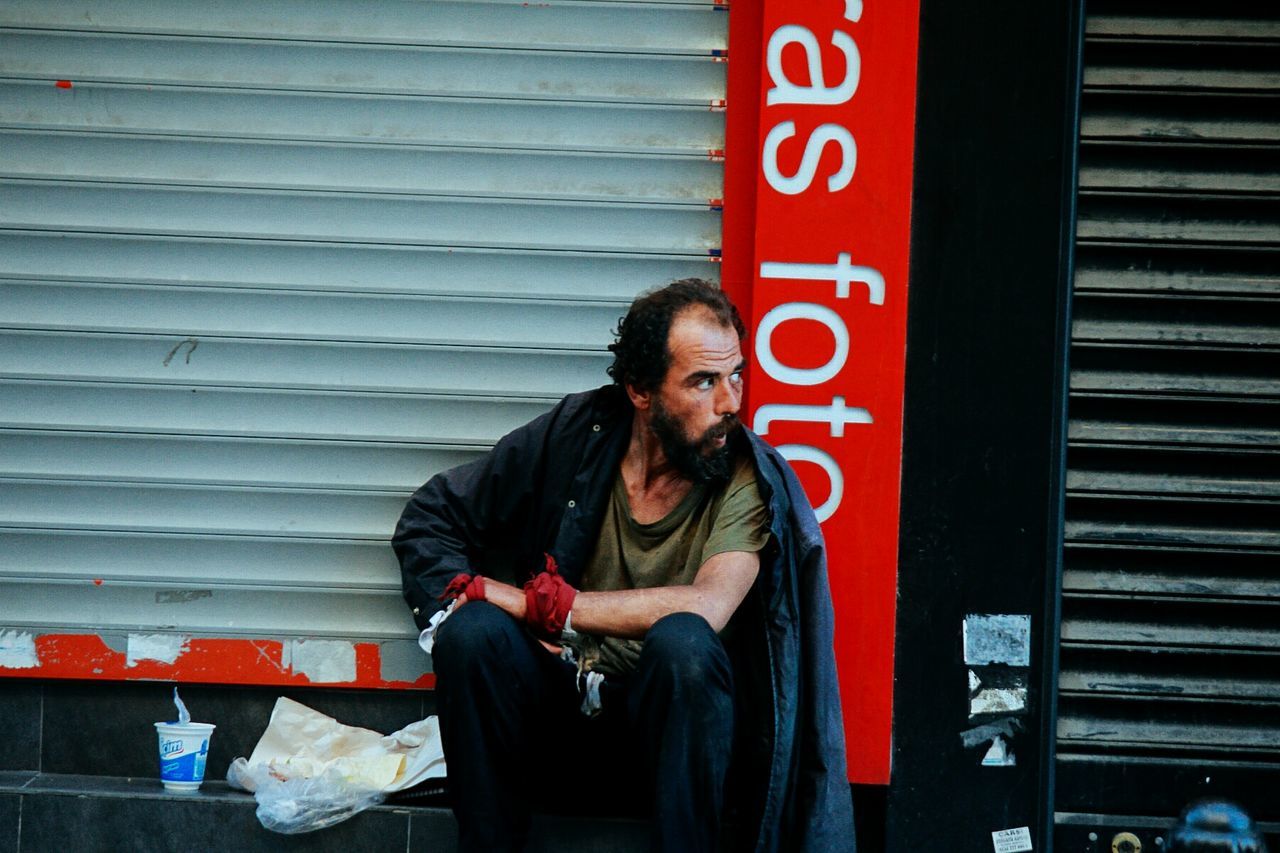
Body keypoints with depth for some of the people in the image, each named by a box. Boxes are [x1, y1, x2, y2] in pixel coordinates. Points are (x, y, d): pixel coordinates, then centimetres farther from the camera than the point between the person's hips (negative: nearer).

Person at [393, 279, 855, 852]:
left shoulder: (746, 478, -7)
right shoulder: (573, 435, 0)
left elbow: (708, 606, -25)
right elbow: (430, 518, 11)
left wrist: (540, 603, -21)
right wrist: (465, 605, -9)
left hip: (665, 721, -2)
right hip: (556, 714, 2)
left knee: (684, 641, -34)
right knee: (474, 631, -27)